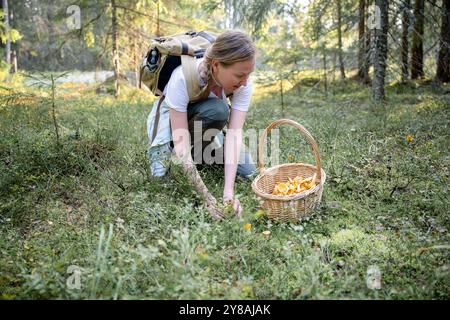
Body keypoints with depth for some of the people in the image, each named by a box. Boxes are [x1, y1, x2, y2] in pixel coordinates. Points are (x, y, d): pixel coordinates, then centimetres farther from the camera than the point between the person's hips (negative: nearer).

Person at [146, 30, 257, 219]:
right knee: (217, 108, -35)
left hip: (208, 125, 3)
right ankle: (161, 148, -9)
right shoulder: (182, 77, -39)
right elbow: (181, 141, -40)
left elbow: (234, 134, -33)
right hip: (170, 118, -3)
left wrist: (229, 191, -44)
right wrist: (207, 197, -45)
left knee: (248, 172, -15)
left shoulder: (243, 84, -26)